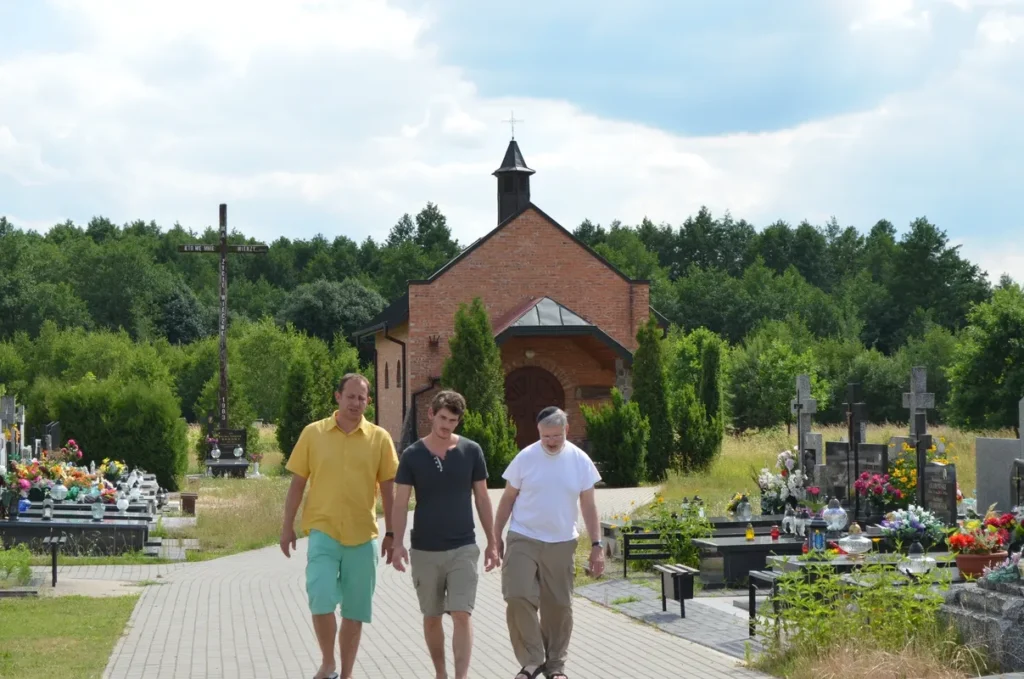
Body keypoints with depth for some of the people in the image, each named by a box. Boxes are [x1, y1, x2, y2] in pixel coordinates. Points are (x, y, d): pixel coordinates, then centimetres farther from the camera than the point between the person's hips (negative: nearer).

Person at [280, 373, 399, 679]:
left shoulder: (379, 438, 2)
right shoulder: (313, 433, 2)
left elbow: (388, 489, 5)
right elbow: (297, 483, 6)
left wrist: (391, 533, 3)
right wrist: (287, 526, 4)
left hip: (362, 536, 1)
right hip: (322, 531, -1)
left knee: (355, 608, 7)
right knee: (321, 598, -15)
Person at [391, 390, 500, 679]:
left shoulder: (471, 451, -1)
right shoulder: (412, 455, -3)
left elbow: (482, 498, 5)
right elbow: (401, 502, -2)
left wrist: (492, 542, 4)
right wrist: (398, 544, -12)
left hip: (463, 548, -1)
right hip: (424, 550, 1)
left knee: (462, 615, -10)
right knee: (431, 617, 10)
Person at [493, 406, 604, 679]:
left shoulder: (580, 461, -1)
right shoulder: (525, 458, -5)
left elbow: (588, 505, 4)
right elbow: (507, 499, 3)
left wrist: (596, 545, 0)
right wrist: (496, 537, 4)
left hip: (561, 544, 1)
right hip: (523, 540, -1)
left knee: (559, 606, 6)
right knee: (518, 598, -13)